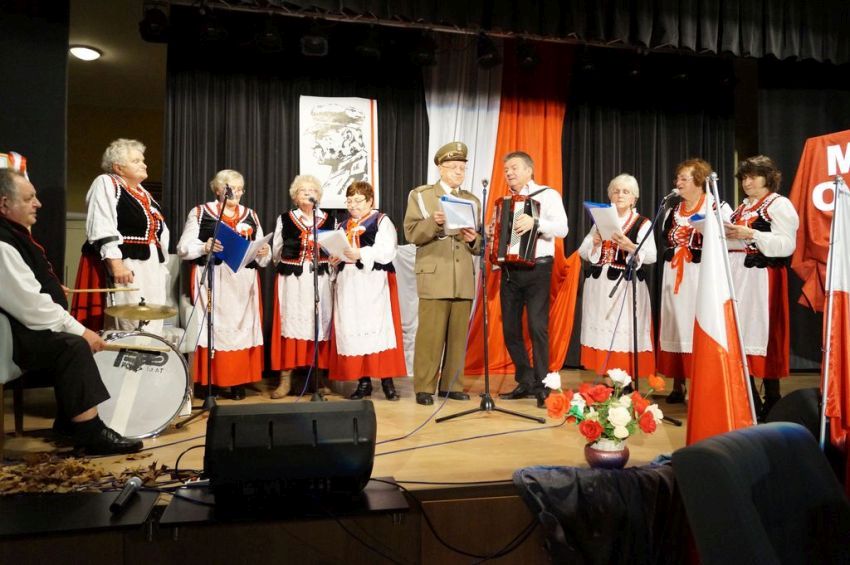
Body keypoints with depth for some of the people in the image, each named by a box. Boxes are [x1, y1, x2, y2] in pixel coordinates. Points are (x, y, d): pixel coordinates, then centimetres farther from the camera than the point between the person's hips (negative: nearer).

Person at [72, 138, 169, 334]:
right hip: (121, 267, -8)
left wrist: (161, 268, 18)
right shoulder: (106, 184, -2)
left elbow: (159, 233, 25)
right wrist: (116, 264, -23)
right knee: (128, 329, -12)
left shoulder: (144, 193, 21)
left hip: (151, 270, 8)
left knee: (151, 329, 5)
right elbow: (102, 230, -14)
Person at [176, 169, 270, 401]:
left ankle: (238, 382, 7)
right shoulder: (200, 213, 6)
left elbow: (262, 258, 14)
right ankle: (209, 381, 3)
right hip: (212, 280, -3)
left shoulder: (251, 216, 16)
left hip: (243, 281, 3)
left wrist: (264, 253, -8)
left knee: (242, 327, 1)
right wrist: (204, 247, -18)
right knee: (212, 327, -5)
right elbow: (183, 248, 0)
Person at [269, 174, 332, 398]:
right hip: (291, 280, 0)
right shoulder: (285, 219, 7)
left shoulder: (327, 220, 9)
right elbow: (276, 251, 13)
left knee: (319, 325, 2)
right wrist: (286, 267, 13)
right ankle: (286, 379, 4)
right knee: (290, 323, -1)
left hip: (320, 280, 1)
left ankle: (318, 377, 12)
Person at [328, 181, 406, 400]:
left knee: (379, 328, -9)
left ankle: (387, 381, -3)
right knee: (352, 330, 1)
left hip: (374, 282, -5)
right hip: (348, 283, 5)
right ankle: (363, 382, 8)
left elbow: (387, 251, -11)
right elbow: (336, 250, 22)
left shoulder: (382, 221, 2)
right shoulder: (343, 225, 20)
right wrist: (335, 258, -1)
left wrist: (360, 254, -21)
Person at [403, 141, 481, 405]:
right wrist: (434, 222, -19)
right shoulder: (420, 195, 9)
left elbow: (480, 246, 16)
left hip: (464, 279, 4)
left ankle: (452, 385, 15)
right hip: (434, 277, -4)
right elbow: (412, 233, -3)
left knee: (458, 336, 4)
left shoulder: (472, 201, 18)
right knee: (430, 334, -6)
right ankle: (424, 387, 3)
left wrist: (473, 240, -6)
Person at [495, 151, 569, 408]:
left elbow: (562, 229, -14)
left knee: (537, 327, -10)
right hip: (509, 271, 6)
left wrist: (535, 222, -29)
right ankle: (525, 381, 18)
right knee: (510, 328, 5)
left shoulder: (548, 195, 0)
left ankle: (541, 387, -1)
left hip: (536, 270, -6)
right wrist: (490, 234, -1)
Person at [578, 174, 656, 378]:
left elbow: (651, 256, -8)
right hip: (599, 286, 3)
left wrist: (630, 247, -23)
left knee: (625, 336, -8)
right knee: (601, 333, 1)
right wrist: (595, 242, -10)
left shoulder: (643, 223, 5)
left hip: (628, 287, -3)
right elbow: (583, 252, 9)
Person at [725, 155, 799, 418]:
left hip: (762, 277, -7)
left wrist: (750, 234, -20)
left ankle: (771, 397, 2)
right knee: (739, 333, 5)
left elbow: (787, 245, -12)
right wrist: (723, 234, 6)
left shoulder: (779, 204, -2)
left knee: (762, 333, -7)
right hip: (737, 276, 7)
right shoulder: (742, 207, 19)